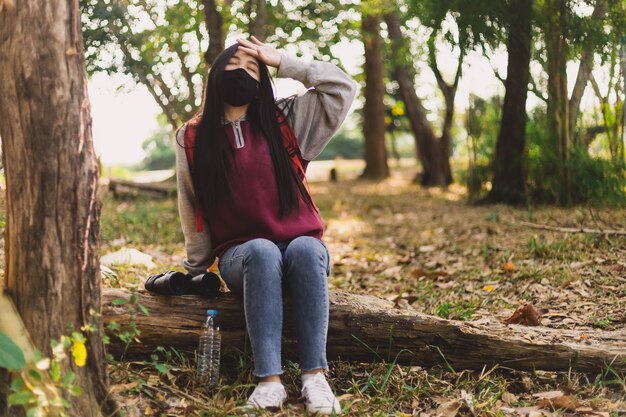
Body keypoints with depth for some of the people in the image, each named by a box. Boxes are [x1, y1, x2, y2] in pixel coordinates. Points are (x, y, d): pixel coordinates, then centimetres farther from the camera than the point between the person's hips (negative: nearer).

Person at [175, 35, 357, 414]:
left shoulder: (285, 120, 6)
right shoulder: (193, 138, 5)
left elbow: (343, 87, -2)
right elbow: (192, 210, 10)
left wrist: (283, 62, 1)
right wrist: (196, 271, 12)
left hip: (302, 247, 1)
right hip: (241, 255, -1)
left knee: (305, 249, -35)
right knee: (262, 251, -36)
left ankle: (315, 376, -37)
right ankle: (270, 379, -41)